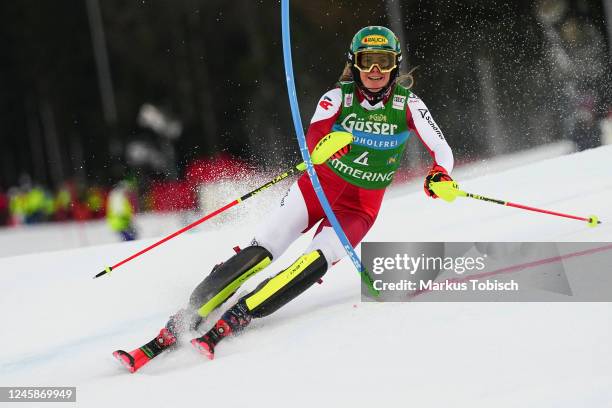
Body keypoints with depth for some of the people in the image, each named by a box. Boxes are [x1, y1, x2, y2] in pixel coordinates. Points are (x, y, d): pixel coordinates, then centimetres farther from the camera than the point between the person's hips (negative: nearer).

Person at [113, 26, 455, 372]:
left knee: (315, 262, -27)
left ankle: (231, 323, -33)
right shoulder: (338, 97, -9)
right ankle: (173, 330, -20)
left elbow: (442, 151, -8)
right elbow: (313, 140, -24)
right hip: (320, 184, 0)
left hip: (361, 205, 0)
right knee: (261, 251, -17)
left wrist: (440, 174, -32)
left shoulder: (408, 105, -7)